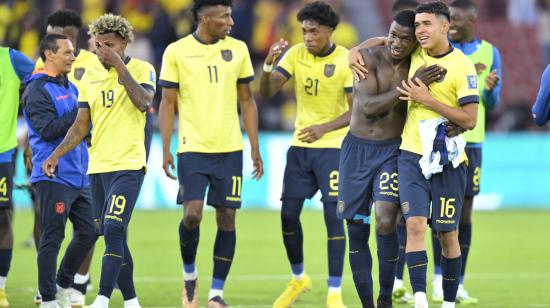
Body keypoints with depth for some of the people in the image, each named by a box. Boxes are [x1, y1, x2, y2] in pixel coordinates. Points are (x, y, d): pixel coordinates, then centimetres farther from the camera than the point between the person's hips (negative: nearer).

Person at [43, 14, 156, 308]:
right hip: (98, 166, 6)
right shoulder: (91, 79, 14)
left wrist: (119, 65, -18)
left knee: (113, 230, -18)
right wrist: (56, 155, 5)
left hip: (128, 165, -6)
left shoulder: (141, 69, -2)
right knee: (114, 237, 8)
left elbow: (143, 102, -22)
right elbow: (81, 126, 15)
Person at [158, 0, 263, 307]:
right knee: (192, 214, -13)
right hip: (192, 149, -2)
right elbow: (168, 103, 2)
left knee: (227, 219, 0)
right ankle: (189, 275, 14)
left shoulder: (238, 49, 5)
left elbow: (247, 100, 11)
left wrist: (255, 148, 7)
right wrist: (166, 150, -5)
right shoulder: (176, 51, -2)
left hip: (230, 149, 3)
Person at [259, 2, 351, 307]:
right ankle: (298, 279, 27)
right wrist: (268, 64, -27)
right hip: (300, 146, 4)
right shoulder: (296, 54, -2)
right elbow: (266, 92, -8)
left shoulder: (347, 61, -13)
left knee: (332, 215, -10)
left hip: (333, 146, -4)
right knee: (288, 214, 5)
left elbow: (356, 110, -16)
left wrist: (324, 128, -32)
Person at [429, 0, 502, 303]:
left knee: (464, 212, 3)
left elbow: (491, 105, 10)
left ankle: (457, 285, 8)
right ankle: (439, 279, -4)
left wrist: (490, 88, -13)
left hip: (471, 141, 2)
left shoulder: (489, 53, 8)